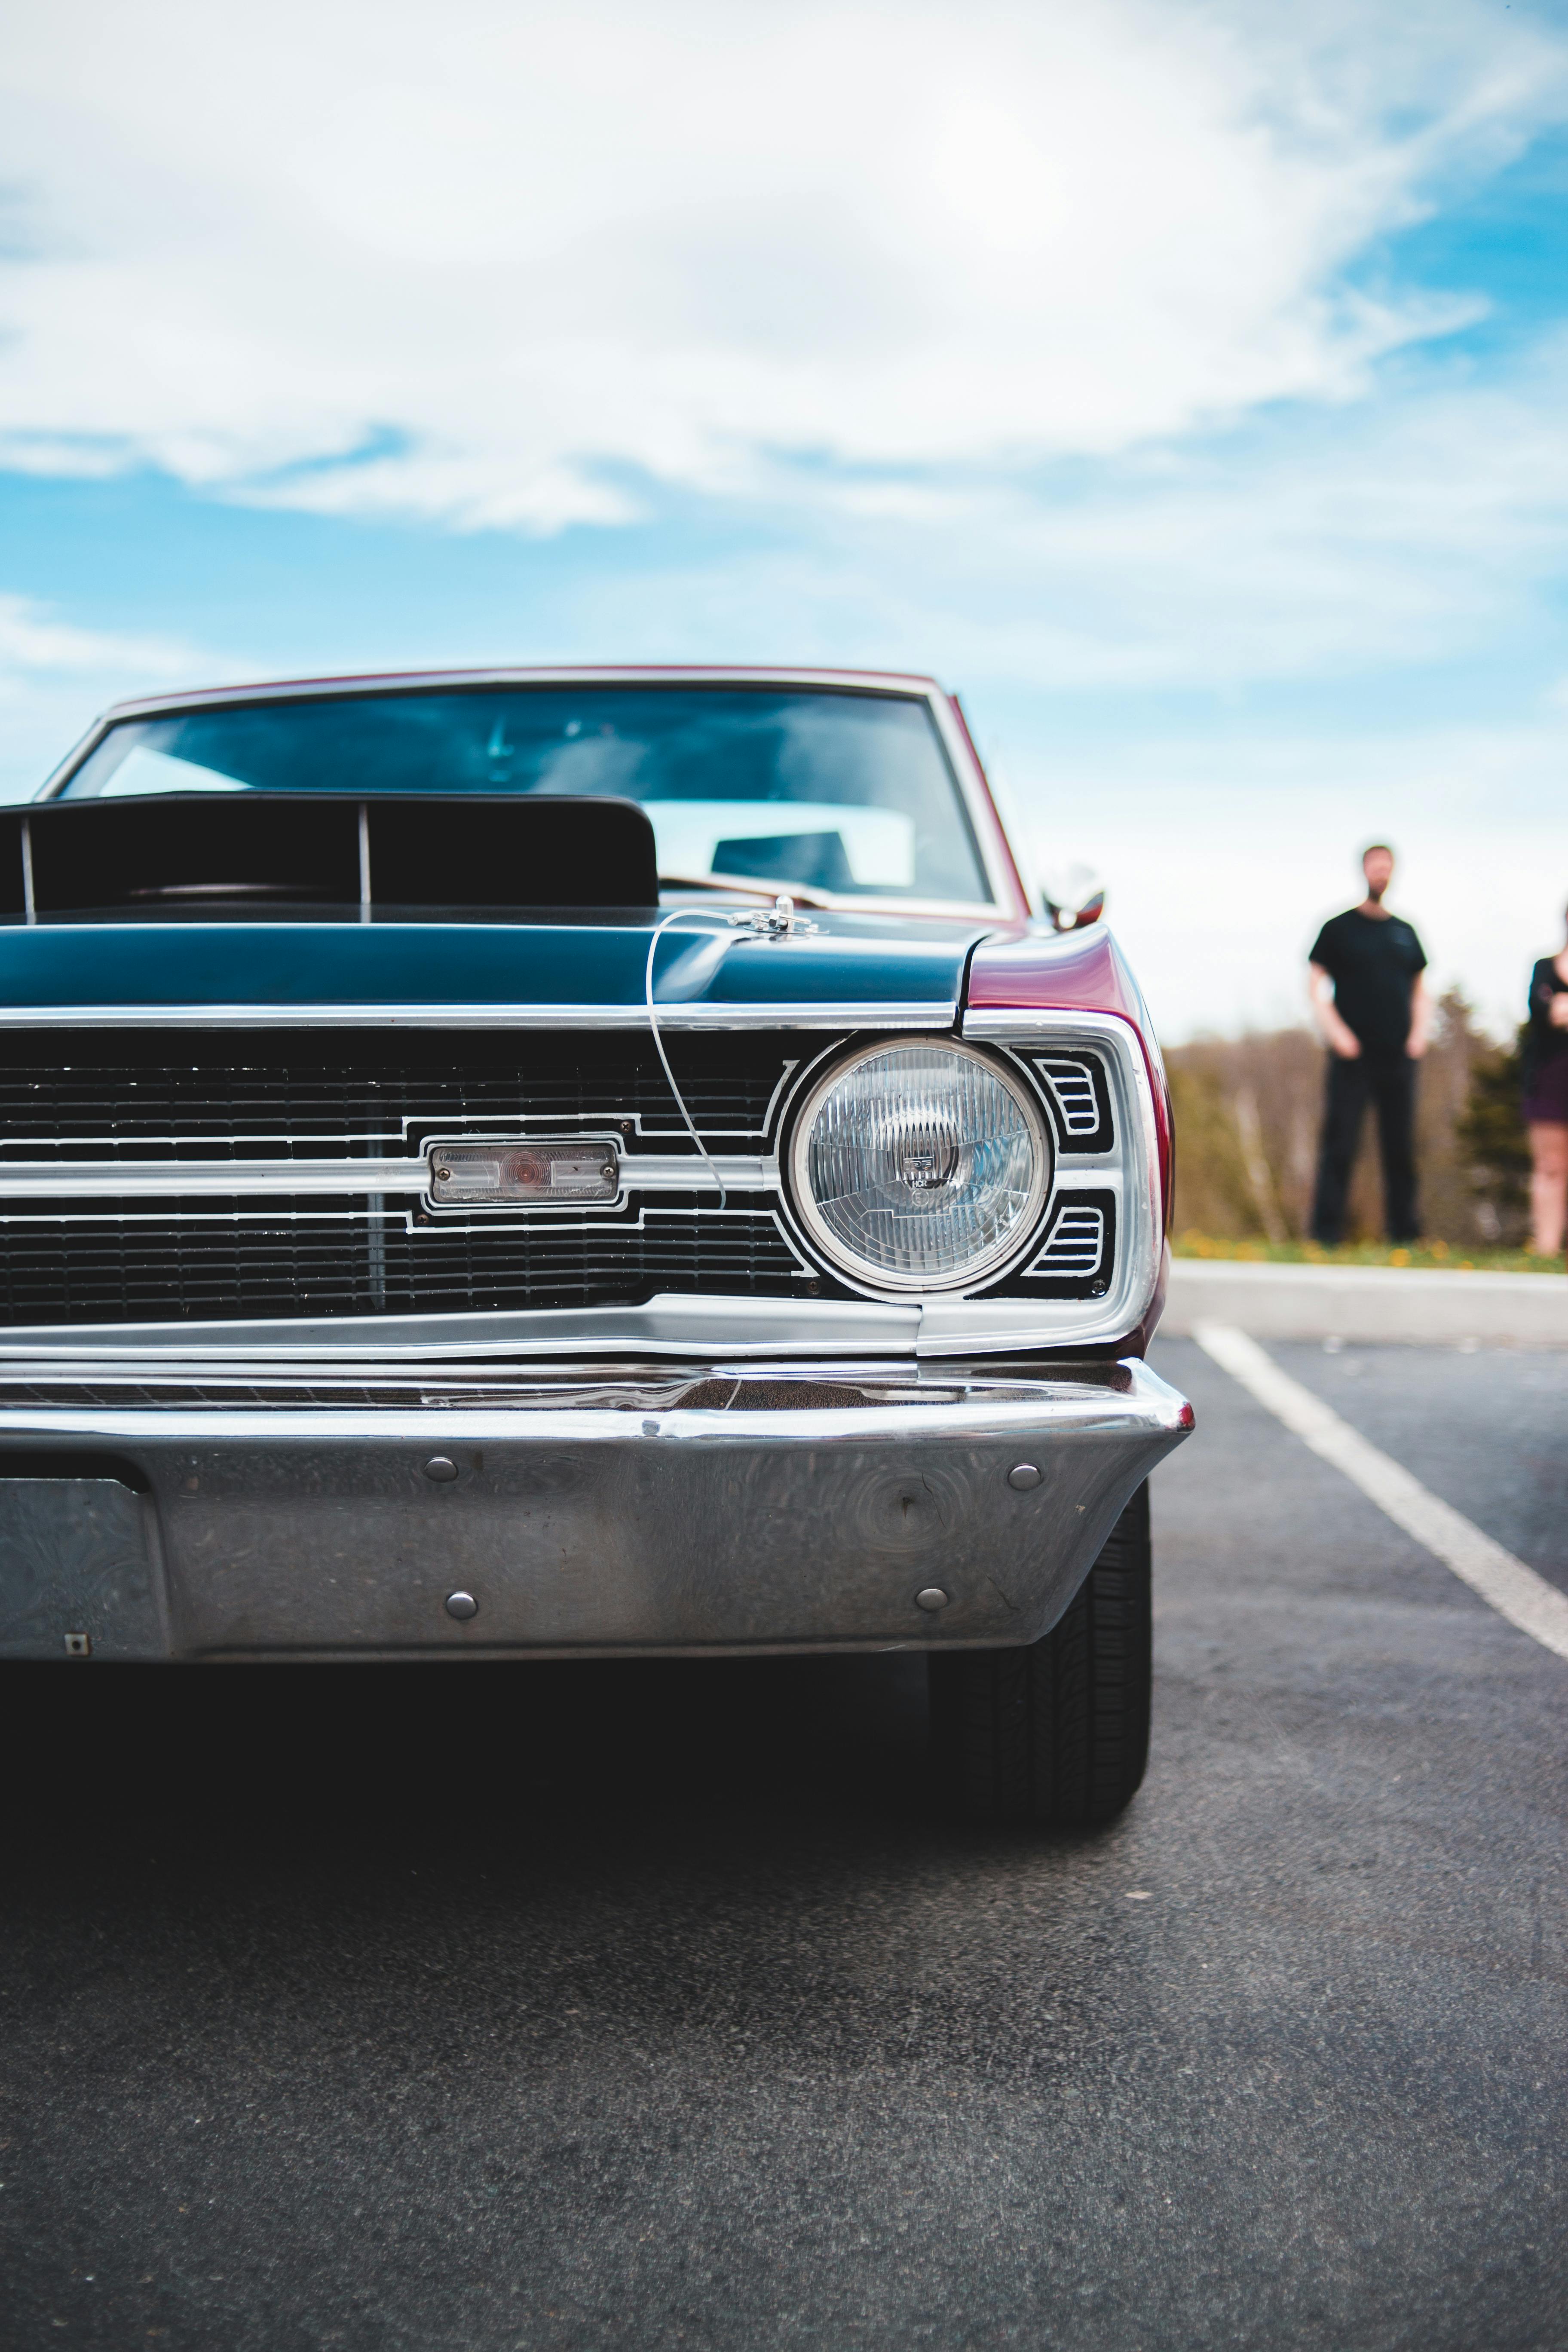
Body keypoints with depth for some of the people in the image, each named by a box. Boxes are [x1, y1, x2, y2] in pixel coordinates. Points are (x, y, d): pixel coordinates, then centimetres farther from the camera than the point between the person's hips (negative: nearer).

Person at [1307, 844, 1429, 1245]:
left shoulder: (1405, 933, 16)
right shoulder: (1340, 927, 4)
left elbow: (1420, 990, 22)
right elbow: (1315, 983, 1)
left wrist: (1419, 1032, 6)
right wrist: (1336, 1031, -10)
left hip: (1399, 1056, 4)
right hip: (1353, 1054, -4)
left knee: (1401, 1144, 4)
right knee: (1340, 1142, -7)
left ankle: (1405, 1229, 9)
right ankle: (1327, 1229, -5)